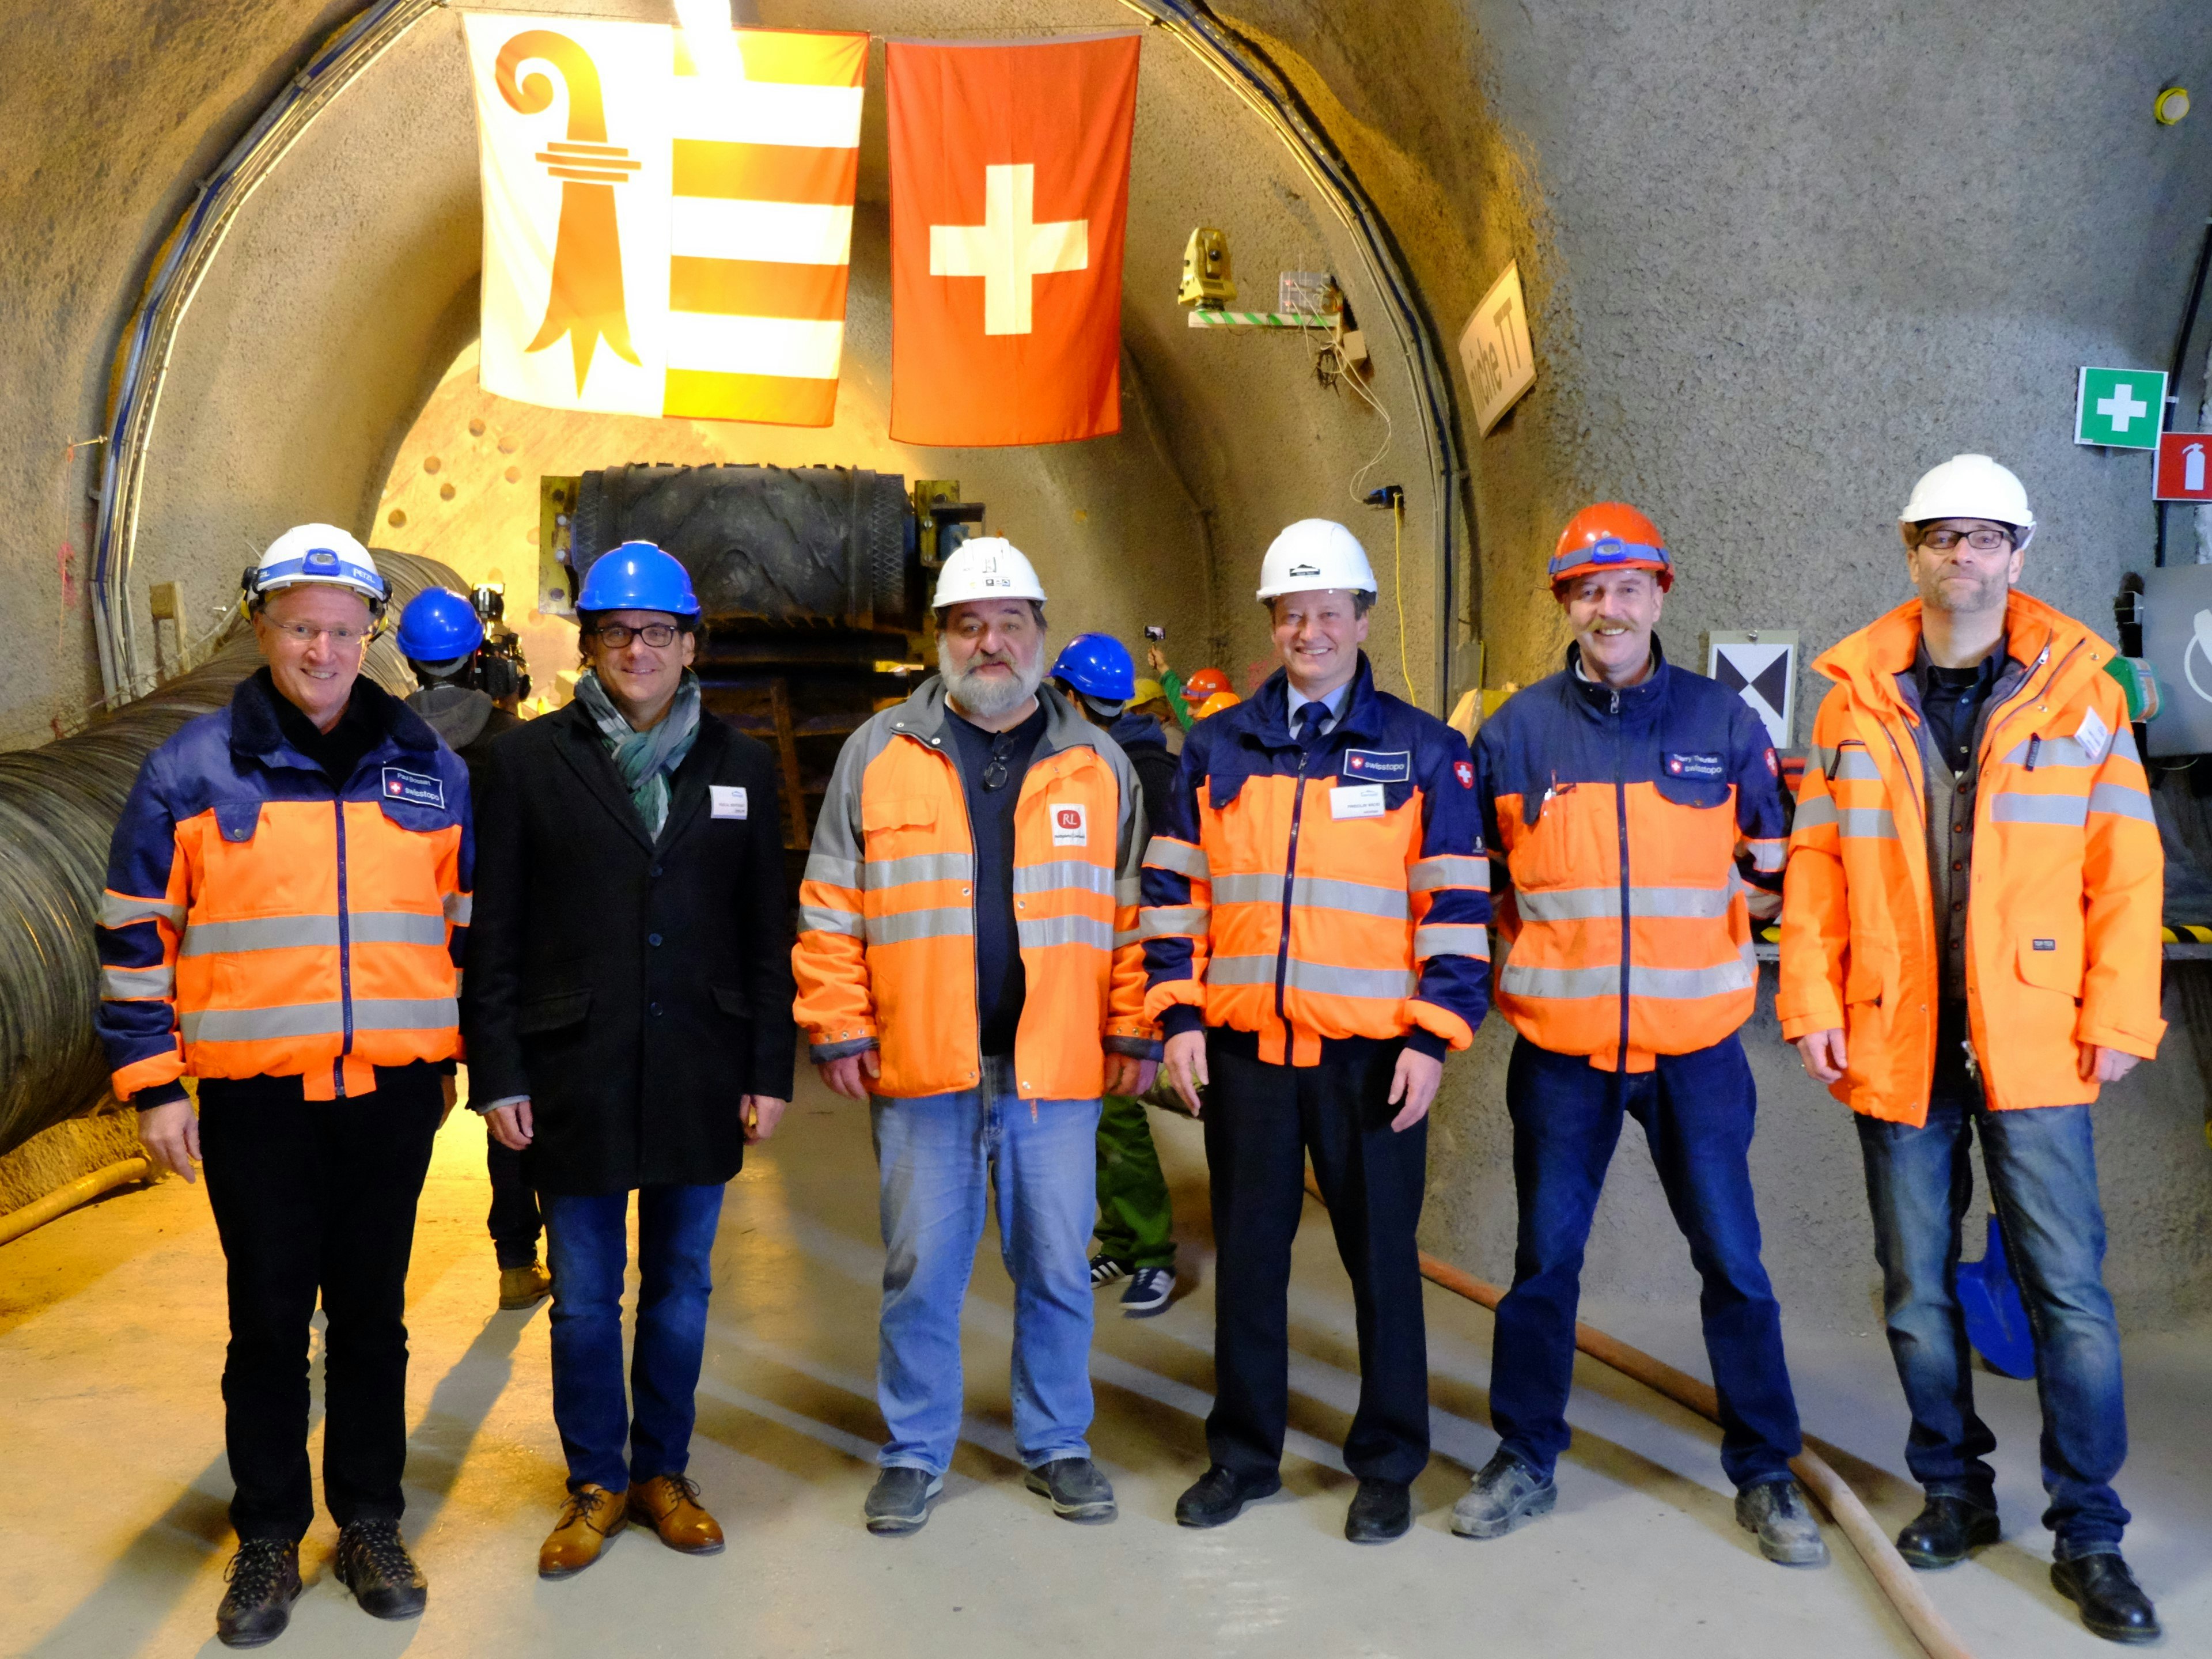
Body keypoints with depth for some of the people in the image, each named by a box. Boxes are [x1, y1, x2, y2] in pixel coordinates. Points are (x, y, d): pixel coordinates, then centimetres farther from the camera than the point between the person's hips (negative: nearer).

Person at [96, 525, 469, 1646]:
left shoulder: (427, 770, 7)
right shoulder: (194, 770, 0)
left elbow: (468, 922, 14)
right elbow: (138, 933, 2)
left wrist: (463, 1052, 13)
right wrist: (151, 1082, -1)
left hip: (392, 1091, 2)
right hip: (254, 1094, -2)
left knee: (373, 1314, 12)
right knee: (268, 1321, 8)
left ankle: (371, 1523, 27)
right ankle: (268, 1540, 24)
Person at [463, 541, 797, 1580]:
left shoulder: (739, 764, 5)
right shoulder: (528, 761, 0)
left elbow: (767, 932, 5)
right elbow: (493, 933, 0)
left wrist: (770, 1070, 2)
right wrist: (498, 1073, -4)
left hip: (700, 1079, 2)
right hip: (575, 1076, -1)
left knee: (680, 1290, 13)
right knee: (585, 1297, 9)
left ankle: (663, 1472, 31)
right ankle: (595, 1484, 28)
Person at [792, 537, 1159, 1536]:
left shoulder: (1096, 762, 7)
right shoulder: (878, 753, 4)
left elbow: (1133, 912, 8)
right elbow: (831, 910, 4)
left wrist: (1135, 1033, 2)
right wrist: (838, 1030, -2)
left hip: (1058, 1070, 1)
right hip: (920, 1069, 0)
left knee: (1057, 1268, 10)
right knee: (919, 1271, 9)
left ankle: (1056, 1445, 28)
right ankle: (914, 1453, 26)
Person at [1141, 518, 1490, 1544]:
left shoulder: (1424, 750, 2)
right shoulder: (1217, 748, 9)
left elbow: (1457, 903, 0)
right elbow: (1175, 887, 10)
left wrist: (1434, 1036, -7)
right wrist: (1178, 1013, 1)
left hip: (1371, 1055, -2)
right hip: (1241, 1050, 2)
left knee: (1382, 1257, 8)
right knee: (1247, 1255, 12)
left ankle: (1388, 1463, 25)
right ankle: (1243, 1454, 28)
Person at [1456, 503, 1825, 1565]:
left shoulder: (1723, 722, 3)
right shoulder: (1517, 730, 2)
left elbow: (1773, 861, 13)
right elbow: (1475, 872, 11)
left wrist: (1766, 871, -3)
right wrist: (1522, 929, -1)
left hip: (1694, 1040, 0)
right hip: (1560, 1044, 0)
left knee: (1731, 1259, 8)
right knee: (1544, 1258, 10)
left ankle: (1764, 1473, 25)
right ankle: (1525, 1460, 27)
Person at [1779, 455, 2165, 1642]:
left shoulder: (2079, 689, 1)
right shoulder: (1856, 696, 4)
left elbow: (2125, 867, -1)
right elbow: (1815, 863, 3)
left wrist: (2119, 1016, -6)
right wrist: (1812, 1001, -3)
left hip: (2033, 1045, -1)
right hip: (1897, 1045, 2)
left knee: (2068, 1289, 2)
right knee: (1917, 1289, 12)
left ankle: (2088, 1533, 17)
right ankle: (1953, 1490, 29)